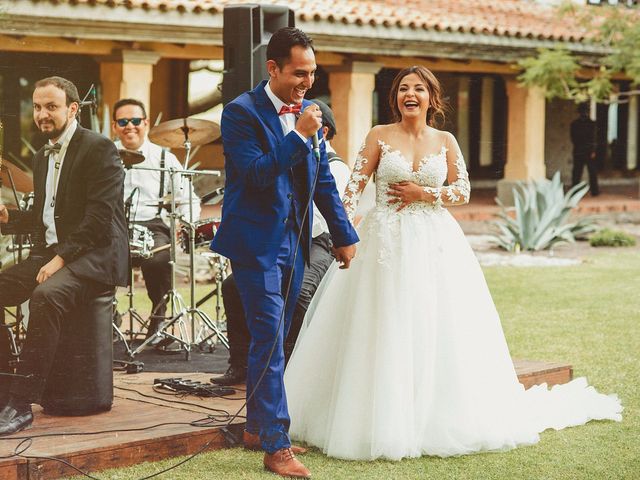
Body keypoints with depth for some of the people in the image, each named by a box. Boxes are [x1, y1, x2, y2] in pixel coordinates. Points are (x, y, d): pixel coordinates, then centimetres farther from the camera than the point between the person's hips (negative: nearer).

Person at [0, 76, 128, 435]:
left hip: (93, 257, -9)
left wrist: (62, 257, -21)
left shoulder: (99, 149, -8)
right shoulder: (43, 156, 20)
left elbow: (100, 218, -17)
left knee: (46, 296, -35)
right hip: (49, 254, 9)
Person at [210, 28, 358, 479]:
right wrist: (300, 136, -24)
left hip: (294, 240, 7)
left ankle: (257, 426, 28)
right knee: (269, 340, -8)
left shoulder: (309, 111, 9)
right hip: (257, 241, -7)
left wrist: (344, 234, 16)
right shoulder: (242, 111, -10)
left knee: (274, 339, 15)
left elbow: (323, 179, 16)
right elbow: (256, 173, -21)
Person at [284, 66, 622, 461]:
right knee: (387, 333, -1)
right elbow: (356, 184, -4)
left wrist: (424, 194, -8)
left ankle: (444, 417, 16)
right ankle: (386, 421, 9)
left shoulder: (445, 141, 7)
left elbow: (463, 191, 5)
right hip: (387, 241, -1)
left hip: (436, 243, 2)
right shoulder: (380, 136, 2)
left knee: (439, 331, 3)